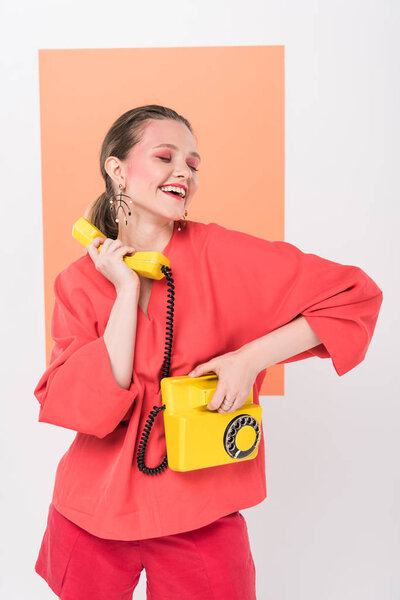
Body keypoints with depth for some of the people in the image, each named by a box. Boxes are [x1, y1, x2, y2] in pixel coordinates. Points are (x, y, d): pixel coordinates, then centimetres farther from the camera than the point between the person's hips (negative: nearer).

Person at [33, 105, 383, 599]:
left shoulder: (223, 255, -12)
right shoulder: (79, 281, -5)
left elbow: (356, 295, -12)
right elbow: (81, 406, -15)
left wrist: (251, 358, -18)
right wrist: (127, 290, -18)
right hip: (93, 512, 2)